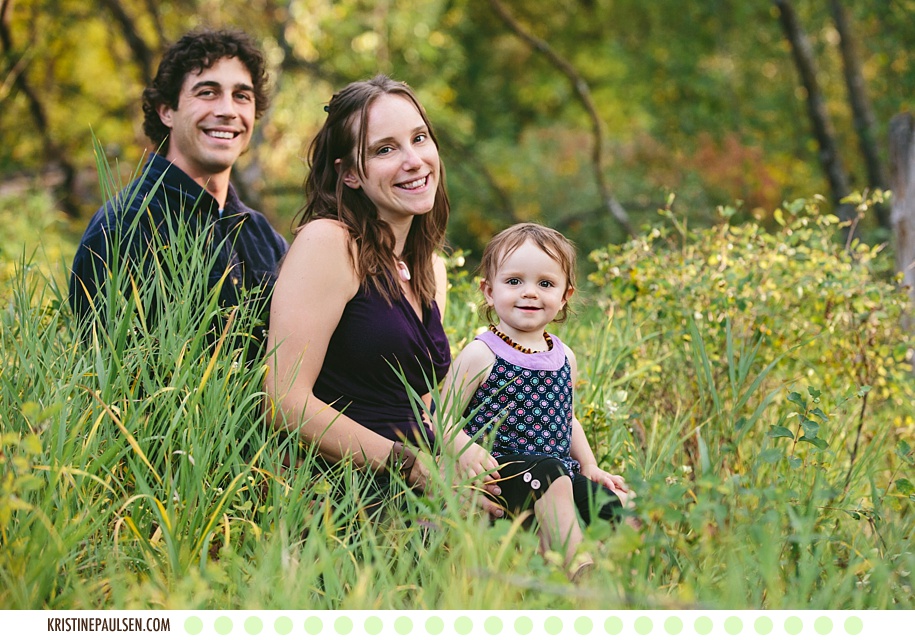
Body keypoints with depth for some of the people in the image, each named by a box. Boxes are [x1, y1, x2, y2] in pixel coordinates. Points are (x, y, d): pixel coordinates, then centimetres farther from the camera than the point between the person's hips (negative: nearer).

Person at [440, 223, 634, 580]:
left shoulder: (564, 358, 15)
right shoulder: (481, 356, -5)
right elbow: (442, 420, -8)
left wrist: (590, 467, 20)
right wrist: (465, 450, -27)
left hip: (561, 471, 7)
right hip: (498, 471, -7)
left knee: (621, 506, -12)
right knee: (549, 471, -36)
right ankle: (578, 568, -41)